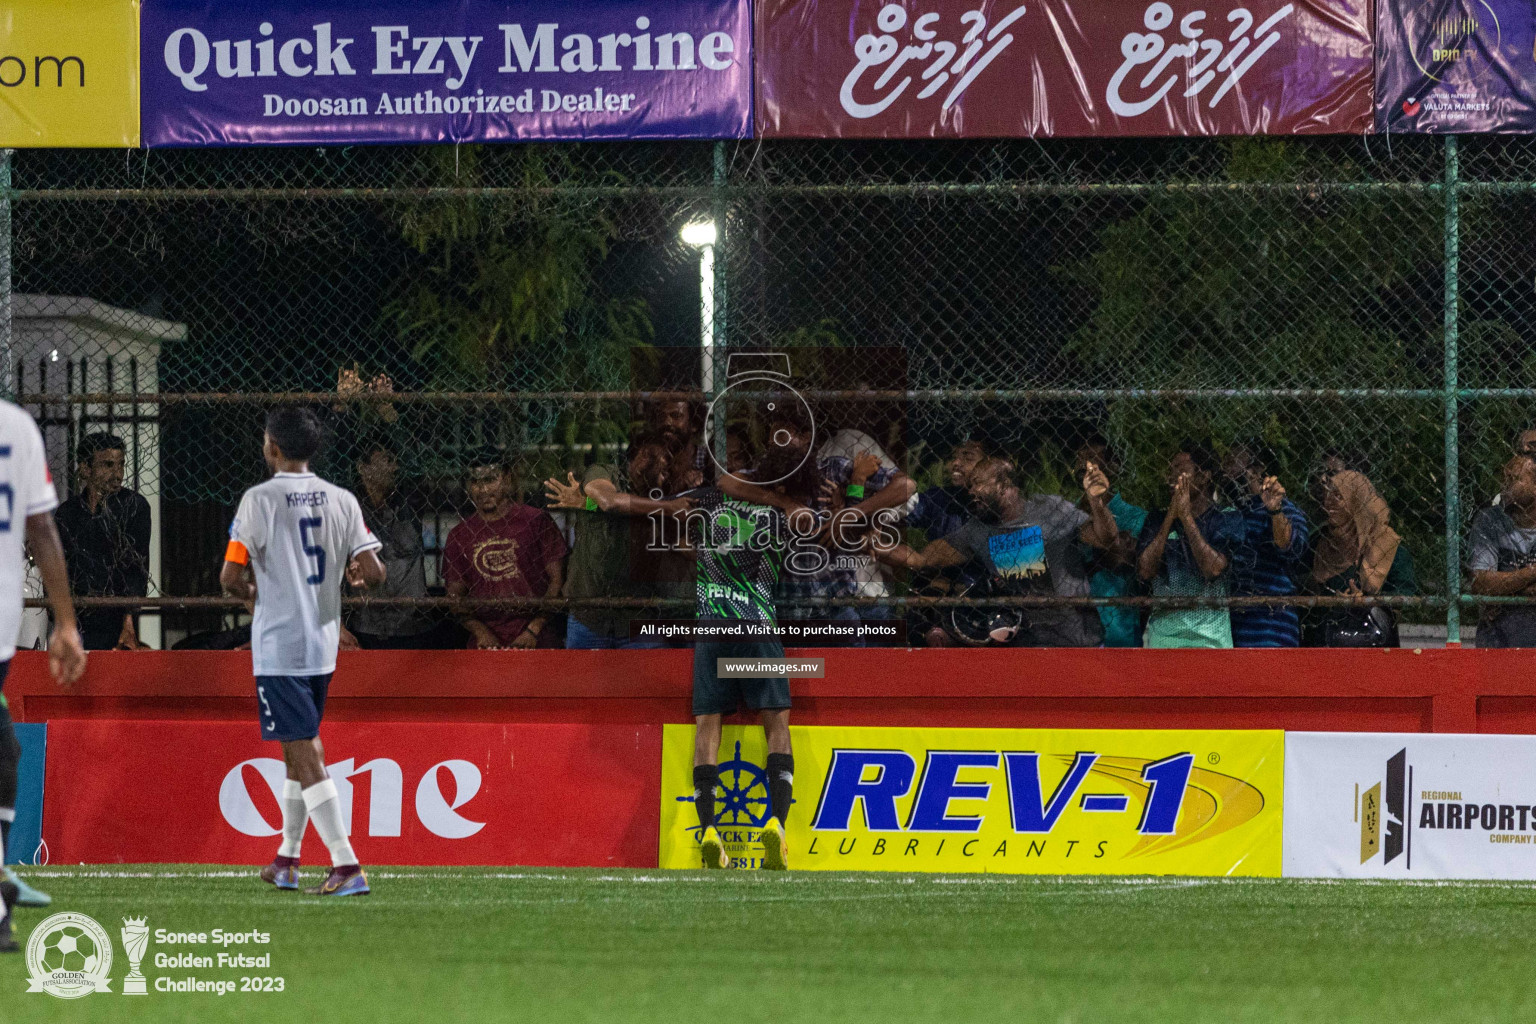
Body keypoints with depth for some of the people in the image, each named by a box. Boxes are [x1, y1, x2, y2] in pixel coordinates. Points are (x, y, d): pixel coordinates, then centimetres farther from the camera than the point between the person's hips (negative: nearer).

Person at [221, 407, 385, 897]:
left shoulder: (259, 500, -10)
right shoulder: (341, 500, 3)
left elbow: (230, 577, -11)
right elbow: (374, 572, -3)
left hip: (278, 647, -6)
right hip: (323, 644, 6)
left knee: (307, 756, -8)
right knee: (299, 749, 20)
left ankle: (347, 866, -18)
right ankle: (287, 860, 29)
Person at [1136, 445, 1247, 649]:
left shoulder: (1228, 520, 5)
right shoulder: (1157, 521, 14)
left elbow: (1214, 569, -11)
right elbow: (1145, 571, -1)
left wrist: (1186, 516, -7)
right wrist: (1171, 516, -3)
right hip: (1162, 634, 2)